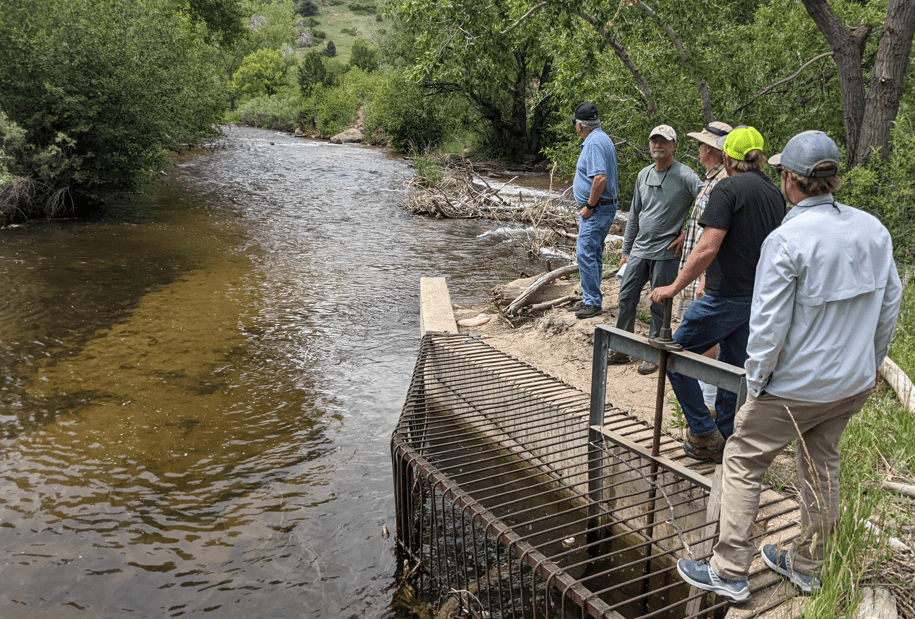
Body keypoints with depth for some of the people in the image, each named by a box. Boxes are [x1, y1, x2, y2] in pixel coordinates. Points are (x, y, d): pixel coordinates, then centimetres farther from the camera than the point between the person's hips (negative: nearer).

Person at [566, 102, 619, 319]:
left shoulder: (594, 142, -17)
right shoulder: (601, 138, 17)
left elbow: (600, 178, -28)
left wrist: (589, 206, -19)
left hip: (596, 209, -11)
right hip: (601, 208, 11)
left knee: (586, 254, -10)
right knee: (593, 254, 14)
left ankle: (593, 303, -6)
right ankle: (591, 300, 22)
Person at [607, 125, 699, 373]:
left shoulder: (684, 176, -9)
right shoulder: (644, 175, 11)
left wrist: (687, 233, -12)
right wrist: (626, 251, 16)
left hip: (666, 253, -6)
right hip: (639, 250, 6)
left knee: (660, 307, 3)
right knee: (626, 299, 8)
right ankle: (621, 350, 20)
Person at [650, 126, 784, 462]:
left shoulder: (728, 189, -14)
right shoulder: (775, 194, 11)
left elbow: (708, 249, -23)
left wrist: (674, 288, -16)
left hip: (725, 297, -8)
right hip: (757, 299, 8)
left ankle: (705, 433, 10)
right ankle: (724, 441, 26)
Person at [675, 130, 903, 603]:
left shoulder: (786, 241, -23)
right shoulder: (874, 230, -1)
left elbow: (769, 324, -21)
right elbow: (889, 305, 8)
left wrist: (756, 380, -7)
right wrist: (869, 364, 19)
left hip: (797, 386, -7)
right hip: (855, 383, 7)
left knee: (743, 461, 7)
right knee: (821, 466, 21)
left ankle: (729, 573, 14)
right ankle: (807, 565, 37)